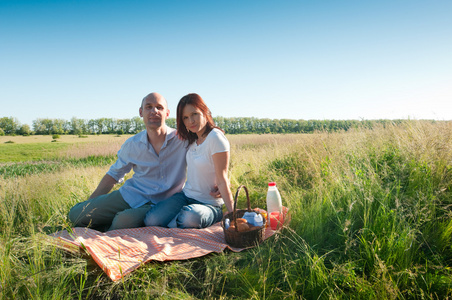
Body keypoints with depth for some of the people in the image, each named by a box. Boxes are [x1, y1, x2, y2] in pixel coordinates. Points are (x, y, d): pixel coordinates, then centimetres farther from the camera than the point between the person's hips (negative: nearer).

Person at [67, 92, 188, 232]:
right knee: (76, 214, -8)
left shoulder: (182, 139, -9)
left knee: (124, 220, -34)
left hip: (157, 204, -3)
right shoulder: (132, 145, 2)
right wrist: (90, 203, 9)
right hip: (130, 194, 4)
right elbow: (114, 174, 13)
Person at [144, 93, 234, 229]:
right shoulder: (192, 139, 6)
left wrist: (233, 214, -19)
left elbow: (222, 181, -17)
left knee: (191, 217, -38)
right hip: (186, 196, 6)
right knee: (151, 220, -17)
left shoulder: (216, 138, -17)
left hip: (209, 203, -6)